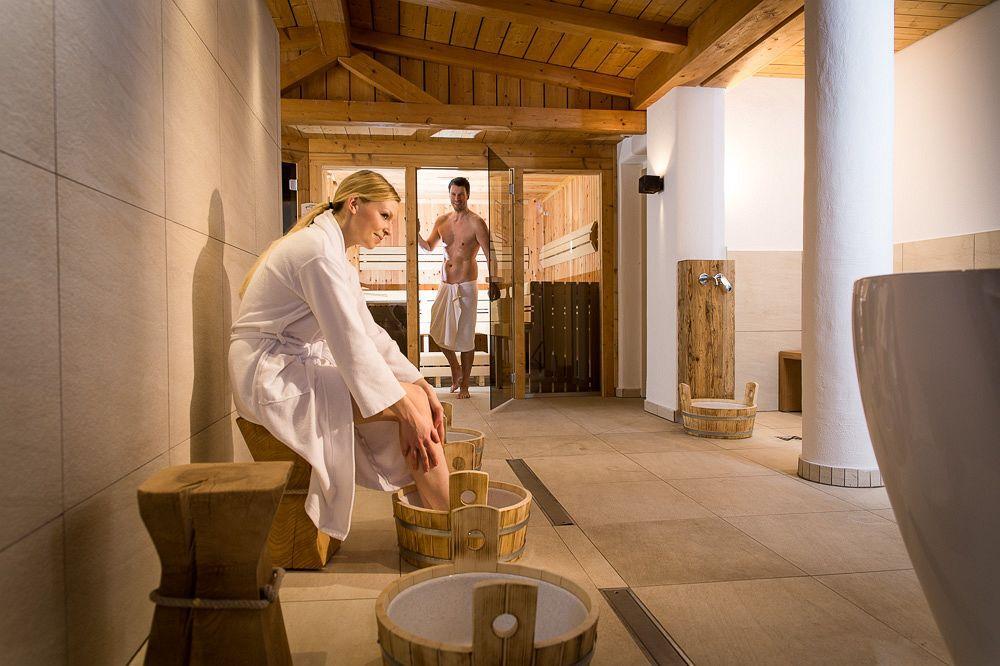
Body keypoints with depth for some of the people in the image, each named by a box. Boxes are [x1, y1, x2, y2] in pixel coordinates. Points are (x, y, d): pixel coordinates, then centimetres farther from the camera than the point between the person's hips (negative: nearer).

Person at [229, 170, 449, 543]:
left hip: (299, 366, 10)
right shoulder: (318, 249, -17)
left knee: (415, 398, -3)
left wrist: (421, 386, 1)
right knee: (412, 403, -18)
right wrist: (408, 407, -22)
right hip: (272, 375, -10)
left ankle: (437, 512, 0)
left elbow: (369, 334, 11)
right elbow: (349, 342, -23)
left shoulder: (337, 256, 16)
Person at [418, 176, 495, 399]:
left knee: (465, 336, 1)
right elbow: (429, 247, 24)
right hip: (445, 285, 6)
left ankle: (464, 384, 14)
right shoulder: (442, 221, 8)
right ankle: (456, 369, 32)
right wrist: (416, 234, 4)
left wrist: (493, 283, -22)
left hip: (466, 286, -6)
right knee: (439, 331, 9)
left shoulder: (476, 223, -10)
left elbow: (489, 256, -12)